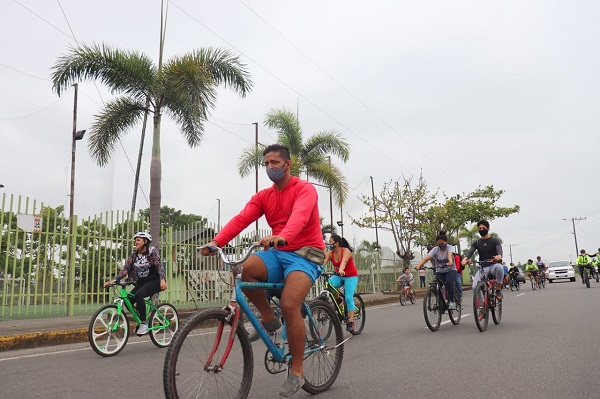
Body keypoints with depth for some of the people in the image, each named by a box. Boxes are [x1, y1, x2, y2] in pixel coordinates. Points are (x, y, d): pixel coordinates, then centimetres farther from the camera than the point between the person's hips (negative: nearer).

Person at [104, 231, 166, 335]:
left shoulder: (152, 252, -5)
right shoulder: (133, 256, 9)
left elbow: (159, 266, -14)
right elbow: (125, 269, -1)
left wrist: (162, 280, -29)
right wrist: (114, 280, -15)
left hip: (154, 281, -6)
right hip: (142, 282, 6)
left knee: (138, 295, -30)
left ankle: (144, 323, -18)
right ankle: (140, 320, 7)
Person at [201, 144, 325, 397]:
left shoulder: (304, 189, -7)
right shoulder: (263, 196, 10)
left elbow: (300, 215, -29)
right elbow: (241, 219, -6)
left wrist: (282, 237, -50)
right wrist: (216, 241, -22)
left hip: (306, 254, -5)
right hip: (278, 253, 5)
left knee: (289, 305, -26)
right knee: (245, 268, -26)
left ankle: (297, 371, -6)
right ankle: (268, 318, -3)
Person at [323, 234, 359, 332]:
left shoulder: (346, 251, -22)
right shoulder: (330, 253, -8)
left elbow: (344, 261, -41)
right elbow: (323, 262, -21)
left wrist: (341, 270, -61)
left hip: (350, 276, -5)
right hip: (338, 276, 5)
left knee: (348, 298, -16)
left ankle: (351, 322, -9)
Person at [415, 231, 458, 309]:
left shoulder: (449, 247, -11)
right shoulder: (435, 249, -8)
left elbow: (450, 254, -35)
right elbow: (427, 257, -24)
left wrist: (450, 262, -58)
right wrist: (419, 265, -42)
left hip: (450, 270, -3)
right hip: (439, 271, 3)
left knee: (449, 283, -30)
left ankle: (451, 302, -16)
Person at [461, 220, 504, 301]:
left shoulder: (495, 240, 6)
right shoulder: (476, 243, 12)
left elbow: (499, 250, -14)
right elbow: (470, 252, -6)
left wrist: (499, 256, -41)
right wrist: (465, 259, -30)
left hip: (494, 265, -2)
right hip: (483, 267, 2)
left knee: (499, 267, -40)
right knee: (475, 287, -23)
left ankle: (498, 290, -18)